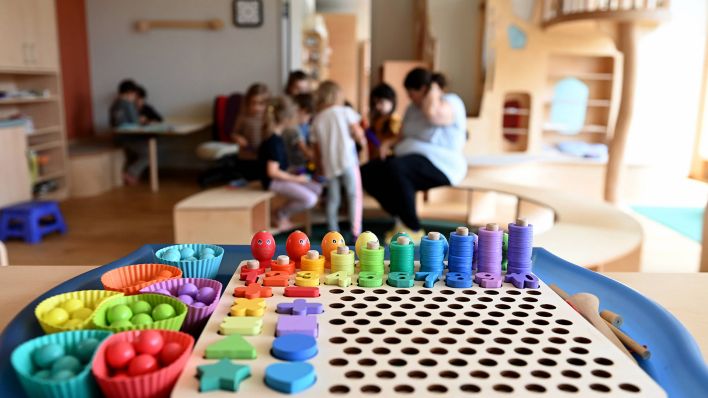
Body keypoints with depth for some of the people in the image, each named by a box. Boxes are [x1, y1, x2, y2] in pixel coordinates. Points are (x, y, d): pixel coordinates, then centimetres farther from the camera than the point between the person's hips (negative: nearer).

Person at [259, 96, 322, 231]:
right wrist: (296, 179, -18)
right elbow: (272, 172, -27)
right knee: (310, 199, -22)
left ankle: (285, 213, 6)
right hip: (274, 181, -10)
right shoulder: (274, 142, -25)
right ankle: (282, 214, 2)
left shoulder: (275, 136, 5)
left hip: (280, 177, 10)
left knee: (317, 189, 8)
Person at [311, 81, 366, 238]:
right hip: (347, 160, -4)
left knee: (333, 199, 12)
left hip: (329, 164, 4)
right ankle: (356, 231, -5)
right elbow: (357, 133, -6)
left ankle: (333, 232, 15)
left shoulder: (317, 120, 11)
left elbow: (317, 148, 13)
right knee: (354, 195, 1)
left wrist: (321, 167, 22)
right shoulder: (345, 111, 1)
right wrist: (363, 141, 15)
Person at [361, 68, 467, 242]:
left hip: (440, 165, -9)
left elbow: (431, 113, -32)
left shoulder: (451, 102, -8)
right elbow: (402, 136, 19)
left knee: (395, 169, -36)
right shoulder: (413, 108, 17)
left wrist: (433, 90, -13)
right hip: (412, 157, 9)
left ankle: (414, 229, -22)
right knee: (367, 172, -10)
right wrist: (390, 143, -4)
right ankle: (402, 220, -4)